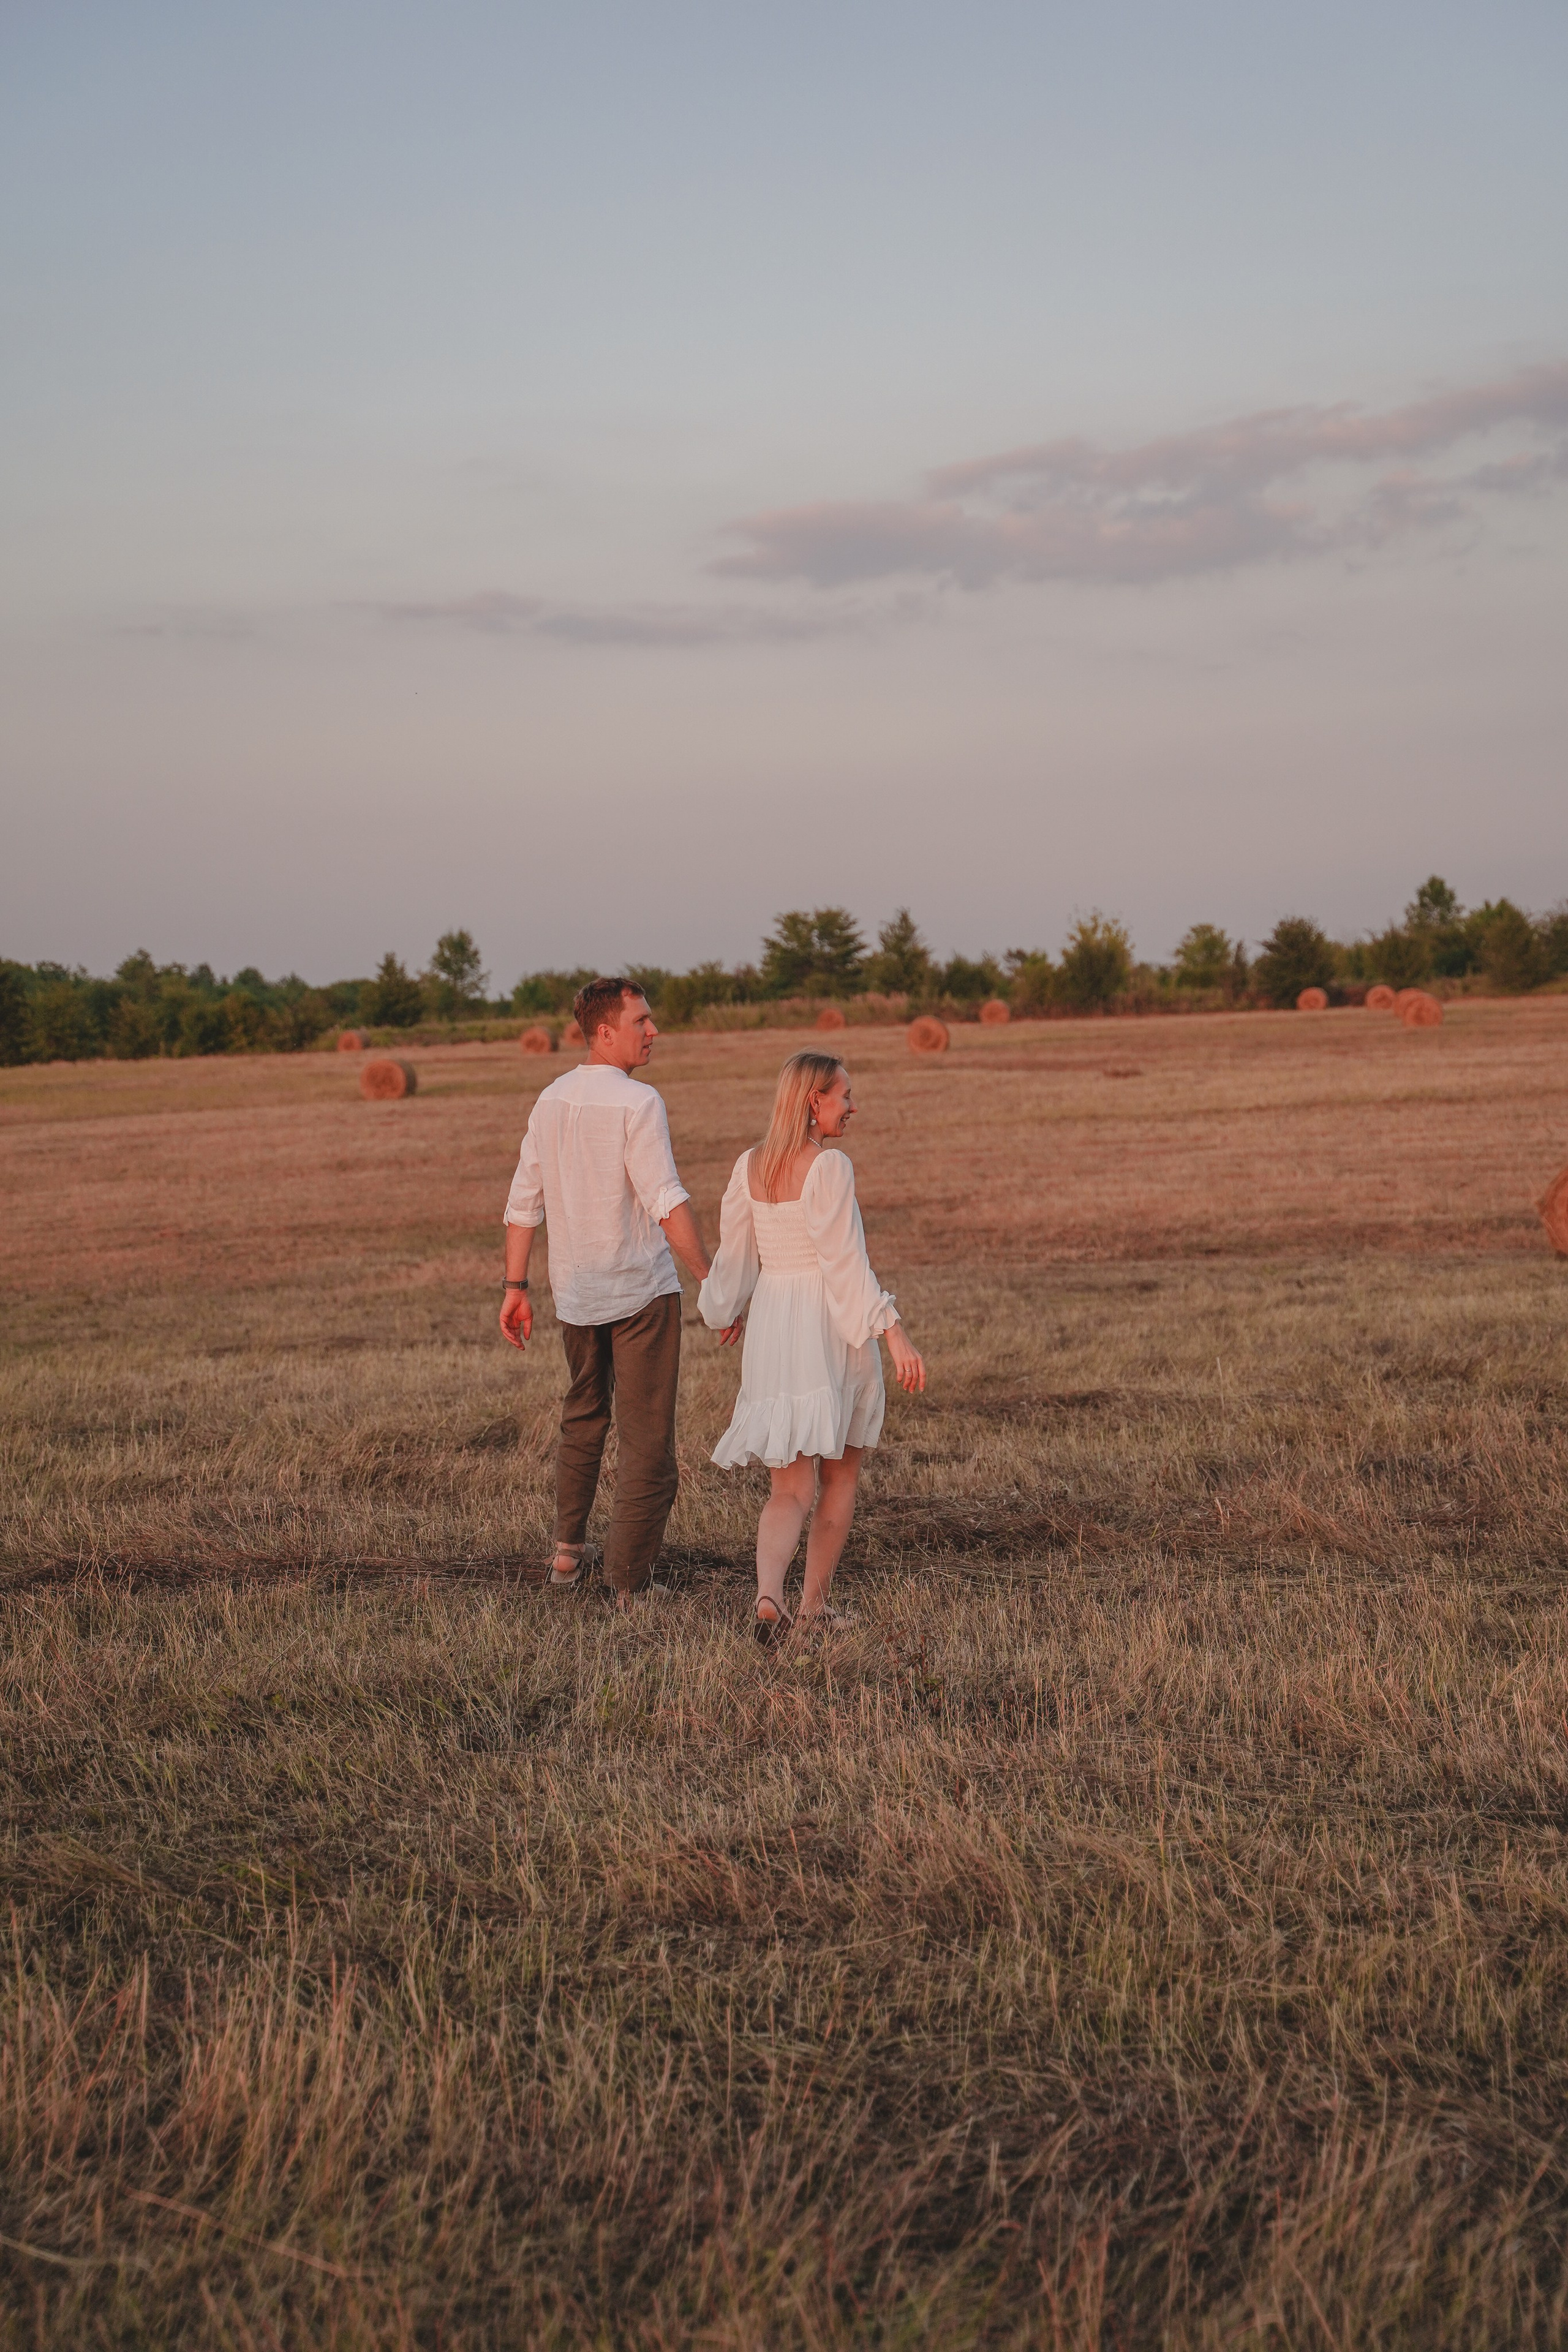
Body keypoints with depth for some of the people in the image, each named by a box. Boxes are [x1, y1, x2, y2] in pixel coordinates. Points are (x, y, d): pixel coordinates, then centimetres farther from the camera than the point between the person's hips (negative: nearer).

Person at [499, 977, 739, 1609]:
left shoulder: (551, 1101, 5)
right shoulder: (637, 1104, -16)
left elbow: (524, 1202, 7)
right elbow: (666, 1201, -23)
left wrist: (516, 1287, 13)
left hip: (575, 1292, 7)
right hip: (642, 1293, -7)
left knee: (583, 1418, 26)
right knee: (647, 1438, 1)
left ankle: (568, 1551, 29)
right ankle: (630, 1584, 2)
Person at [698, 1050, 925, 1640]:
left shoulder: (749, 1167, 5)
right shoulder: (829, 1168, -14)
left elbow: (734, 1257, 13)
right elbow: (845, 1263, -18)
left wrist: (721, 1313, 30)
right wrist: (893, 1332, -18)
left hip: (771, 1329, 5)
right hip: (830, 1329, -5)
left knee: (790, 1489, 7)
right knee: (840, 1476, 16)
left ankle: (769, 1594, -17)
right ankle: (816, 1601, 22)